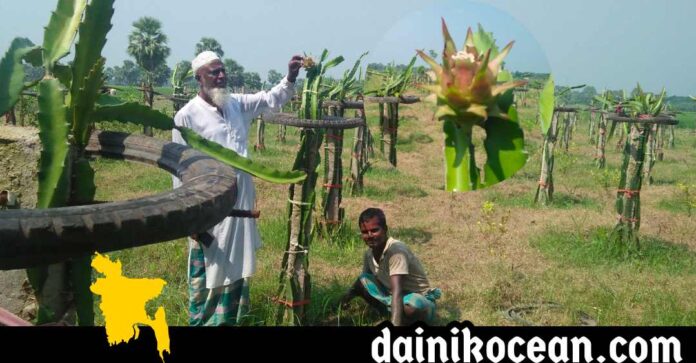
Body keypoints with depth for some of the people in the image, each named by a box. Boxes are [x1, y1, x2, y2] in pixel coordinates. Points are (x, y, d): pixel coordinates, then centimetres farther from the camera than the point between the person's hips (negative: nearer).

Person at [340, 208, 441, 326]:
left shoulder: (396, 250, -28)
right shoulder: (369, 254, -4)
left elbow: (397, 291, -38)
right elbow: (363, 280, 11)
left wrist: (395, 324, -48)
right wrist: (349, 294, -12)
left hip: (419, 300, -7)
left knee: (412, 303, -41)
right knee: (363, 279, -5)